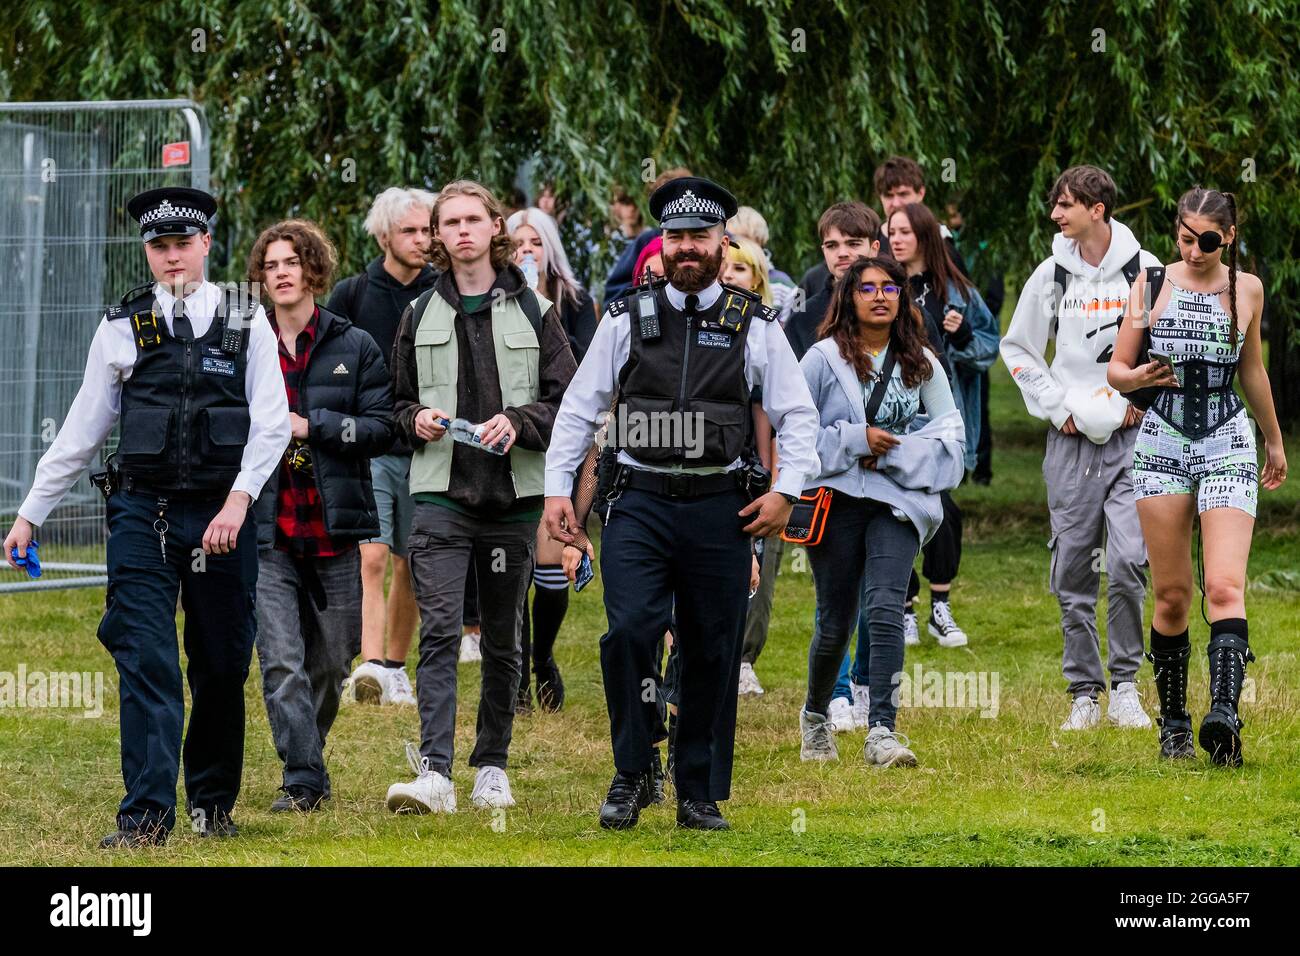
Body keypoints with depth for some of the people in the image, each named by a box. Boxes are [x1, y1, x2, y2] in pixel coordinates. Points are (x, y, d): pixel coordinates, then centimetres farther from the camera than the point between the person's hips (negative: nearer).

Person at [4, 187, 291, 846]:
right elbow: (80, 434, 10)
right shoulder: (122, 328, 6)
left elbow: (272, 422, -2)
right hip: (143, 515, 0)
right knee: (146, 662, -9)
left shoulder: (247, 321, 4)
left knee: (222, 667, 7)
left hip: (222, 517, 0)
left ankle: (213, 804, 22)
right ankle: (146, 815, -12)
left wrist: (238, 501, -14)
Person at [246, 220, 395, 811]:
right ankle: (303, 780, -9)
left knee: (330, 661, 10)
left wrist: (312, 427, -12)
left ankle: (308, 756, 29)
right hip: (266, 526, -1)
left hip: (334, 528, 1)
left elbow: (381, 426, -3)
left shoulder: (354, 347, 4)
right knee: (281, 661, -11)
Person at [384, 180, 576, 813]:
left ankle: (492, 766, 20)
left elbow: (568, 400, 3)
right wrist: (416, 420, -3)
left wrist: (519, 423, -15)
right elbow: (400, 400, 20)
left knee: (502, 638, 8)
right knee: (439, 630, -14)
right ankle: (434, 772, -22)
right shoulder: (420, 315, 11)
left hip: (513, 496, 0)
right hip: (440, 493, 0)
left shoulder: (533, 313, 6)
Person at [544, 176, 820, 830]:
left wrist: (786, 491, -2)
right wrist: (557, 489, 3)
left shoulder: (755, 326, 6)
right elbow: (578, 408, 10)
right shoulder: (626, 320, 6)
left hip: (720, 509, 1)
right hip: (639, 504, -1)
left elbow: (796, 414, 10)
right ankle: (632, 775, -2)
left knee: (712, 653, 4)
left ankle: (701, 796, 15)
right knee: (628, 630, -18)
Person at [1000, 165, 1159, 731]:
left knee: (1128, 563, -14)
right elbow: (1018, 348, 12)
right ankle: (1084, 694, 10)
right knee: (1073, 574, 2)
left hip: (1131, 438, -2)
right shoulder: (1051, 275, 4)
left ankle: (1125, 686, 0)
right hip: (1071, 439, 2)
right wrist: (1056, 406, 2)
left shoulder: (1145, 270, -1)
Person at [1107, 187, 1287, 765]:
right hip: (1163, 442, 0)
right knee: (1171, 595, 1)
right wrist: (1138, 378, -15)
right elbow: (1115, 369, 8)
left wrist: (1275, 440, 31)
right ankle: (1172, 726, 11)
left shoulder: (1246, 289, 7)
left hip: (1228, 442, 0)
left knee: (1225, 587, -17)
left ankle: (1224, 716, -32)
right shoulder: (1152, 284, 4)